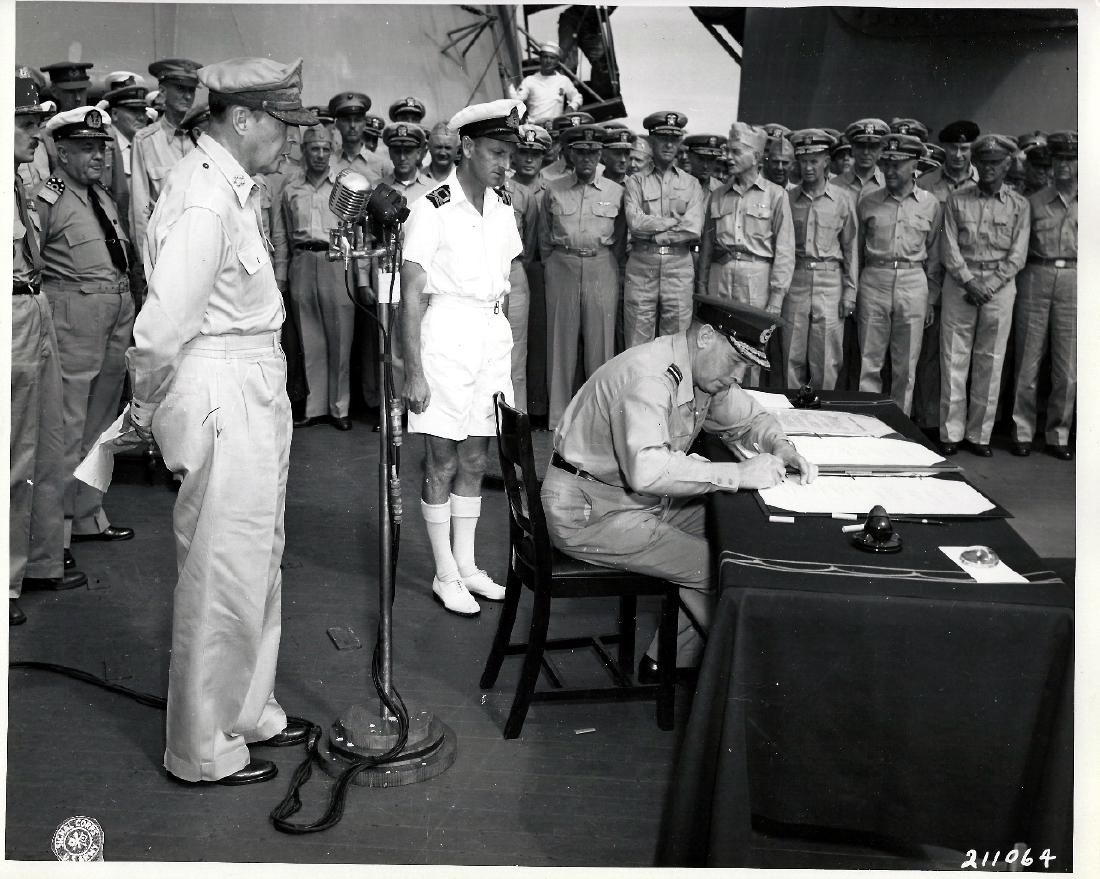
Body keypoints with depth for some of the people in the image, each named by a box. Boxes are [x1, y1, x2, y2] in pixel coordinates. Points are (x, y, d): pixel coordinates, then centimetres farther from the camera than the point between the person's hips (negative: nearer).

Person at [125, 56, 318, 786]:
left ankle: (248, 711, 38)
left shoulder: (235, 186, 10)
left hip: (257, 394, 10)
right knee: (223, 575, 2)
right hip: (223, 399, -10)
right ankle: (204, 749, 20)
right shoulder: (205, 202, -21)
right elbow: (163, 326, -24)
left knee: (258, 562, 21)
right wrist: (147, 410, -8)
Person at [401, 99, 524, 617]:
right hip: (447, 335, -6)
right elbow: (409, 295, -12)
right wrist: (413, 372, -15)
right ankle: (445, 576, 16)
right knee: (443, 463, 3)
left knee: (475, 460, 13)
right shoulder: (433, 209, -12)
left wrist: (512, 350, 8)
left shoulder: (502, 207, 8)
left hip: (493, 335, 6)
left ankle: (466, 565, 25)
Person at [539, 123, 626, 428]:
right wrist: (552, 264, 10)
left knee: (601, 340, 0)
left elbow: (620, 238, 12)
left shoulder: (615, 192, 6)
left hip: (601, 268, 0)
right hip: (562, 268, 0)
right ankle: (558, 417, 8)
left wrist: (607, 262, 8)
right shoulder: (553, 191, 6)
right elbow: (544, 237, 13)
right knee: (561, 342, 2)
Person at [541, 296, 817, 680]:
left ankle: (668, 662, 10)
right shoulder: (648, 377, -28)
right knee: (711, 568, -13)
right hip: (589, 512, -10)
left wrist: (780, 447, -5)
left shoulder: (703, 372, 3)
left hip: (638, 499, 10)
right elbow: (647, 470, -41)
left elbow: (750, 417, 18)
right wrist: (738, 474, -35)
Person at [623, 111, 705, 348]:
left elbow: (694, 229, -4)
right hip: (641, 266, -1)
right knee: (637, 346, 0)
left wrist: (653, 234, -7)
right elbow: (635, 222, -8)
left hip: (679, 267, 1)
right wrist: (676, 221, -5)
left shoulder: (691, 184, 11)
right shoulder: (636, 182, 9)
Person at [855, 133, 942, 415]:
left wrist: (931, 298, 5)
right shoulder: (868, 202, 6)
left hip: (913, 283, 0)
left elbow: (934, 254, 9)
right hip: (874, 281, 0)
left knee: (906, 367, 5)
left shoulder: (930, 204, 6)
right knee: (869, 363, 1)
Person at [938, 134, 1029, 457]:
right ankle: (950, 433, 4)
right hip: (960, 282, 0)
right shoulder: (957, 200, 7)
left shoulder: (1019, 205, 7)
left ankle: (980, 434, 8)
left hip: (999, 285, 0)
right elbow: (950, 249, 1)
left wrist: (988, 286, -11)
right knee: (954, 359, -2)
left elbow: (1017, 256, 0)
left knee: (991, 361, 1)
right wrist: (970, 282, -12)